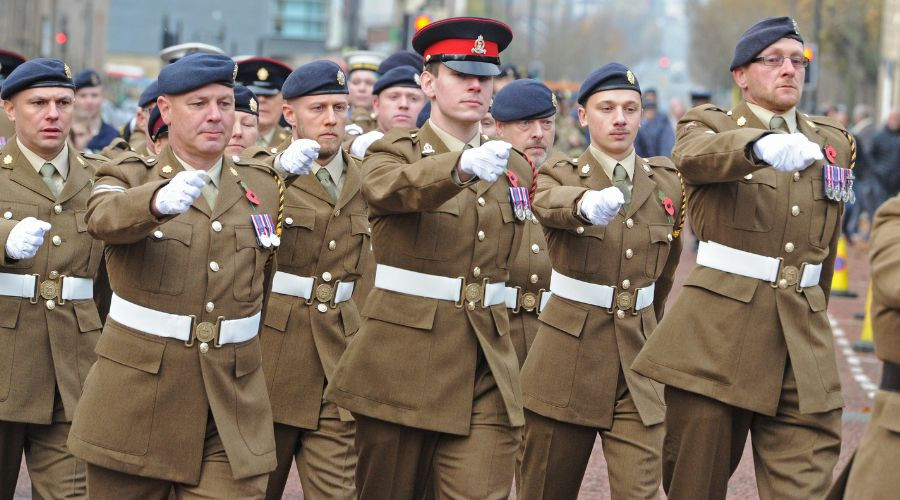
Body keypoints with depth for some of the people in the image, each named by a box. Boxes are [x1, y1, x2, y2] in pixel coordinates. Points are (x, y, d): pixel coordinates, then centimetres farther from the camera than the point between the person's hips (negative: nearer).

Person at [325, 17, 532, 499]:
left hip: (485, 373, 3)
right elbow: (393, 188, -28)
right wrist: (462, 167, -46)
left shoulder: (513, 167, 11)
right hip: (402, 365, -3)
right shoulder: (395, 153, -2)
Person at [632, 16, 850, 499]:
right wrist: (762, 146, -46)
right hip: (714, 337, -3)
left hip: (803, 348, 3)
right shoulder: (708, 125, 2)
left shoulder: (834, 142, 15)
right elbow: (696, 155, -25)